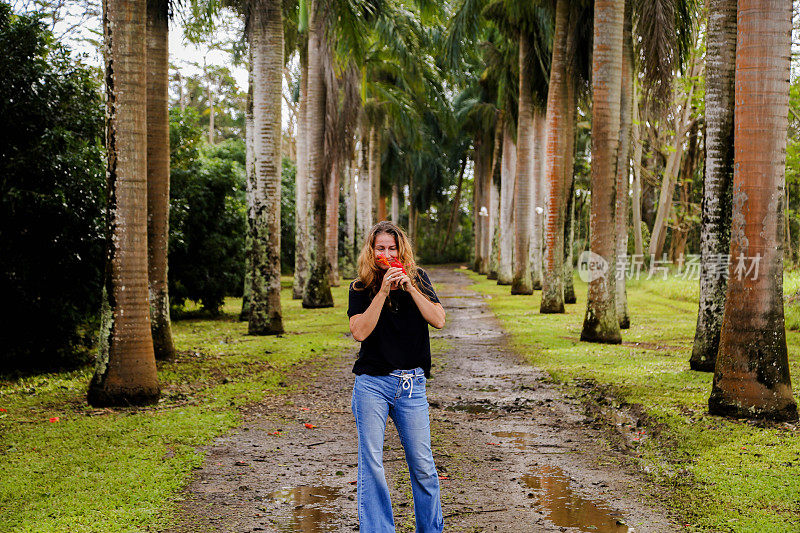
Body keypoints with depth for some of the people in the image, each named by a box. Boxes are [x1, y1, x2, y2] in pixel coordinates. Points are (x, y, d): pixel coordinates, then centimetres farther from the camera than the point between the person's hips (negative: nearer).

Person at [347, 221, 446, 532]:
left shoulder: (418, 279, 7)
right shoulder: (361, 288, 3)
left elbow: (438, 321, -4)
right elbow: (359, 332, -11)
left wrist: (409, 287, -12)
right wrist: (383, 291, -16)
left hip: (412, 384, 1)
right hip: (372, 383, -1)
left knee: (422, 465, 4)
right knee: (371, 463, -1)